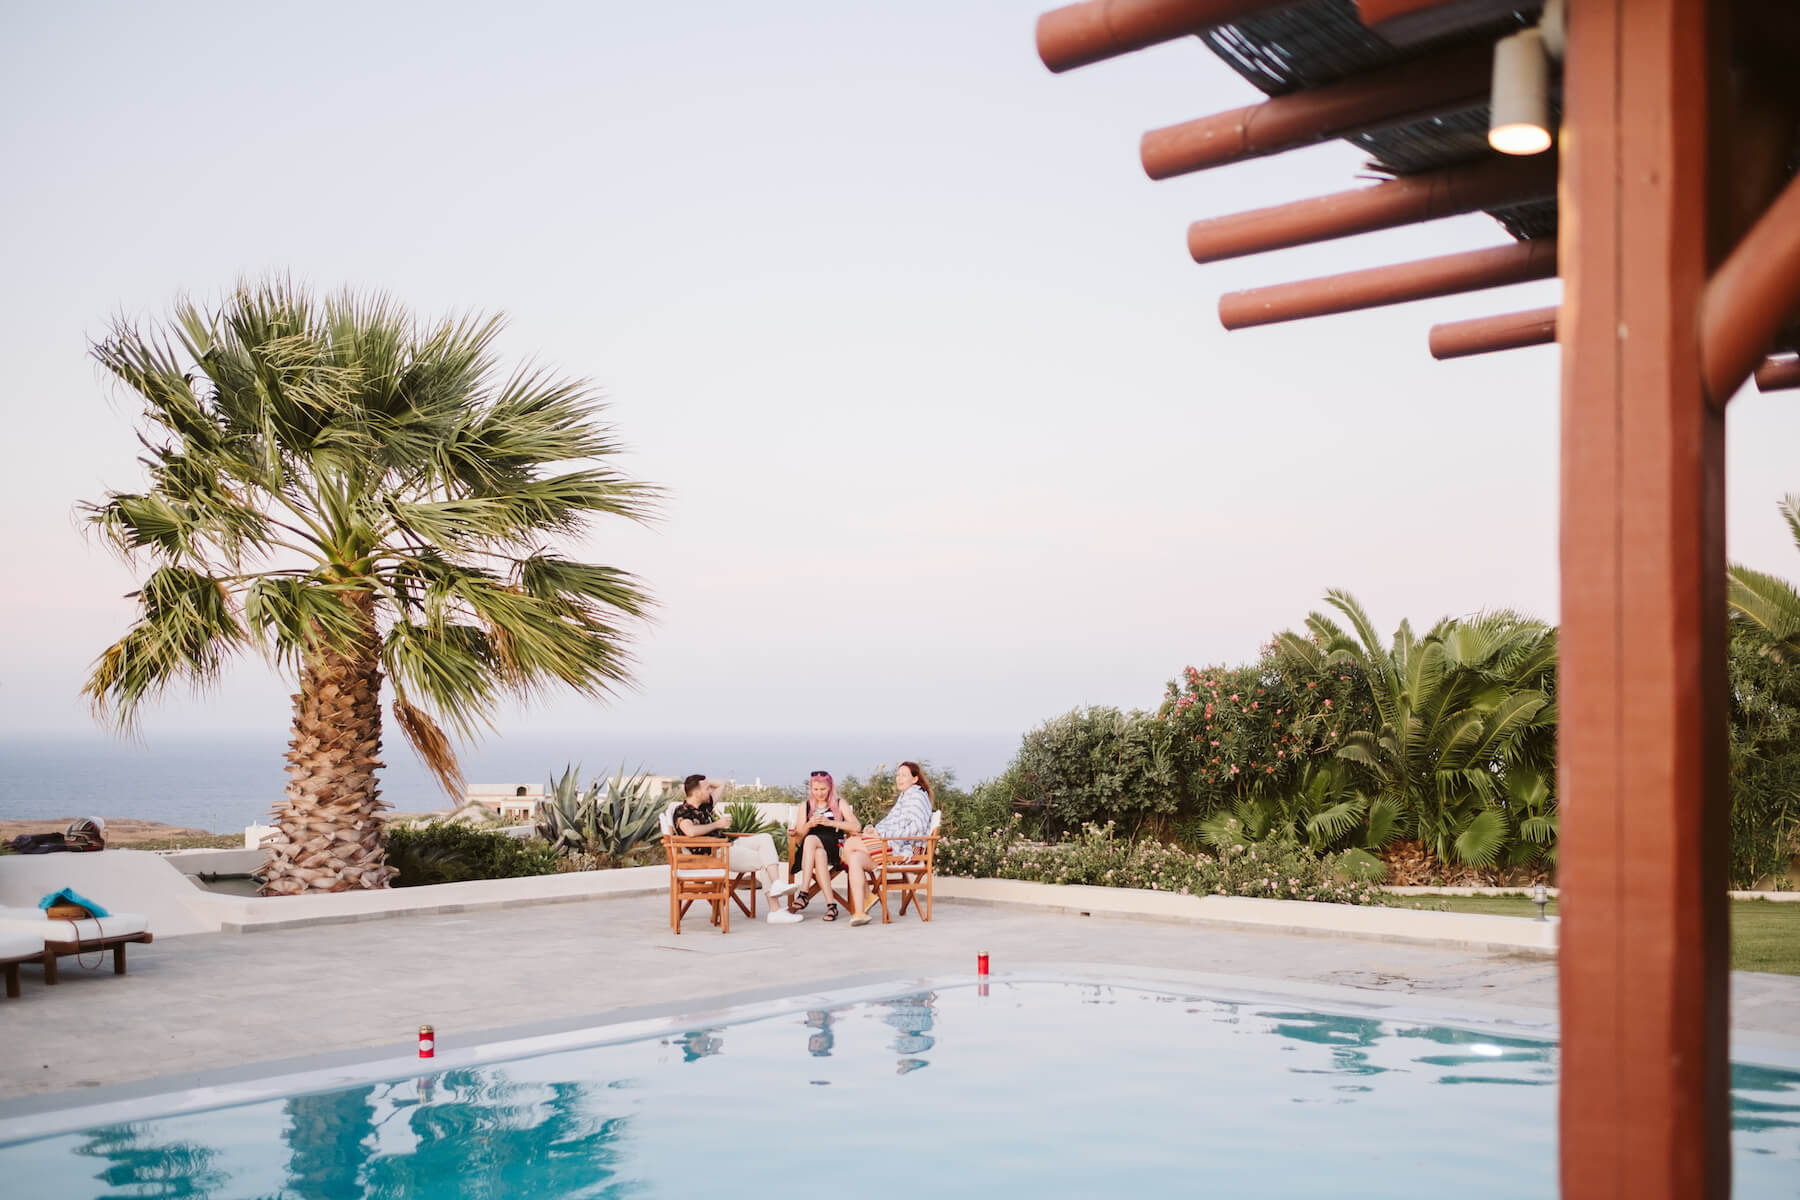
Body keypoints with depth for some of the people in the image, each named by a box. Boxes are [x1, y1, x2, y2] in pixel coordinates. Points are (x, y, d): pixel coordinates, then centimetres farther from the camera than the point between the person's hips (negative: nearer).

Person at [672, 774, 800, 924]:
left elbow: (721, 784, 31)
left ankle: (777, 884, -23)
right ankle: (774, 911, -14)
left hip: (728, 845, 9)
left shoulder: (705, 805, 17)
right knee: (763, 861, -16)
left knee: (765, 838, -9)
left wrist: (703, 782, 13)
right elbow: (691, 831, -31)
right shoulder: (682, 811, -10)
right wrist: (717, 824, -17)